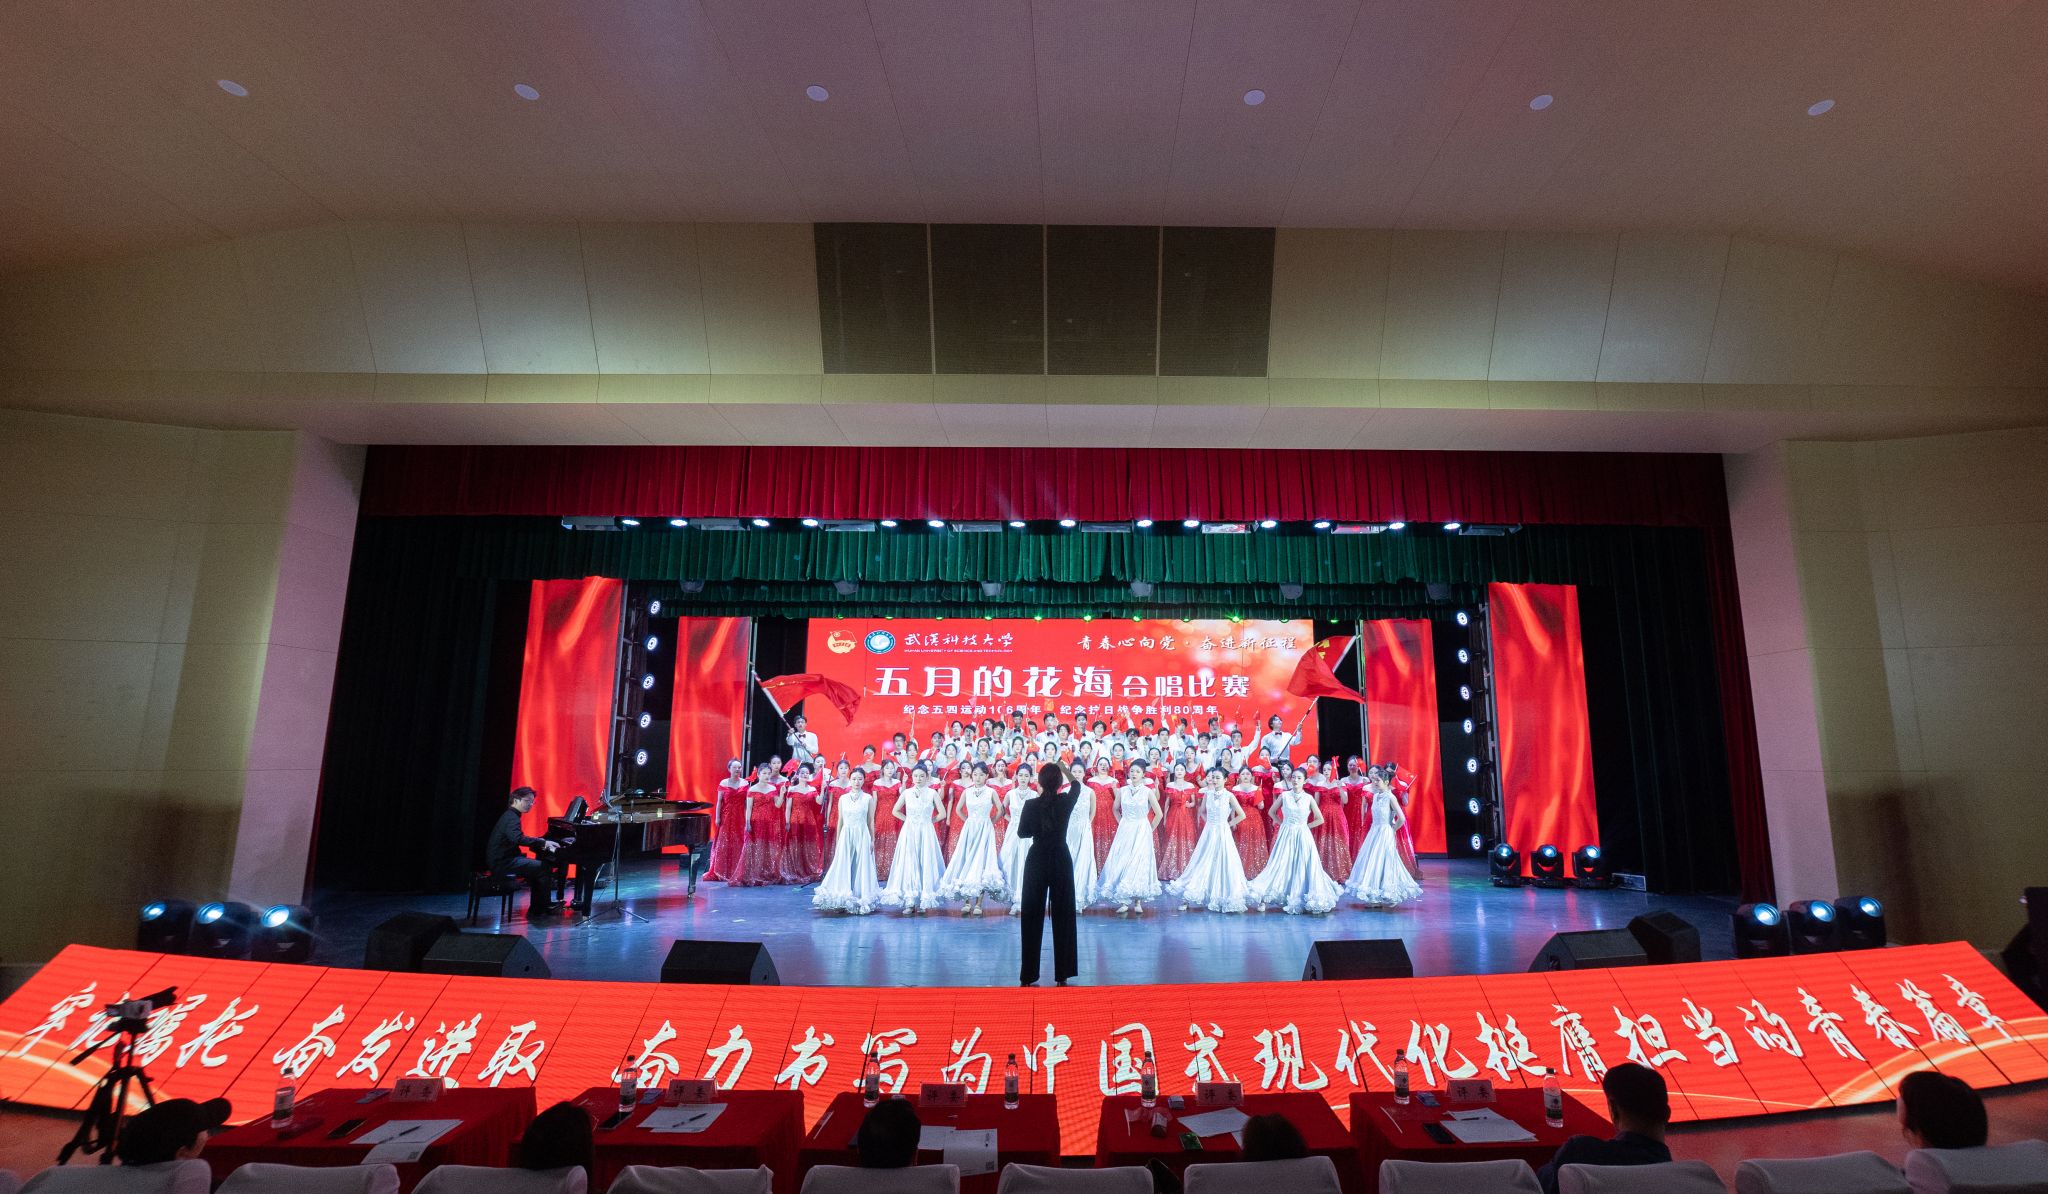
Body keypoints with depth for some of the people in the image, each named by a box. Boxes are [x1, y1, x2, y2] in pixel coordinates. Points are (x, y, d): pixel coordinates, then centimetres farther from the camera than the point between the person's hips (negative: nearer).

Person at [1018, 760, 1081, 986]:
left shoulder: (1031, 804, -10)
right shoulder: (1066, 801, -7)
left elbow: (1022, 833, 3)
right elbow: (1076, 784, 16)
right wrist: (1062, 768, 28)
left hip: (1036, 861, 0)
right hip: (1061, 861, 0)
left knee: (1033, 917, 6)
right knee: (1063, 917, 9)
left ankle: (1029, 976, 10)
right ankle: (1062, 975, 13)